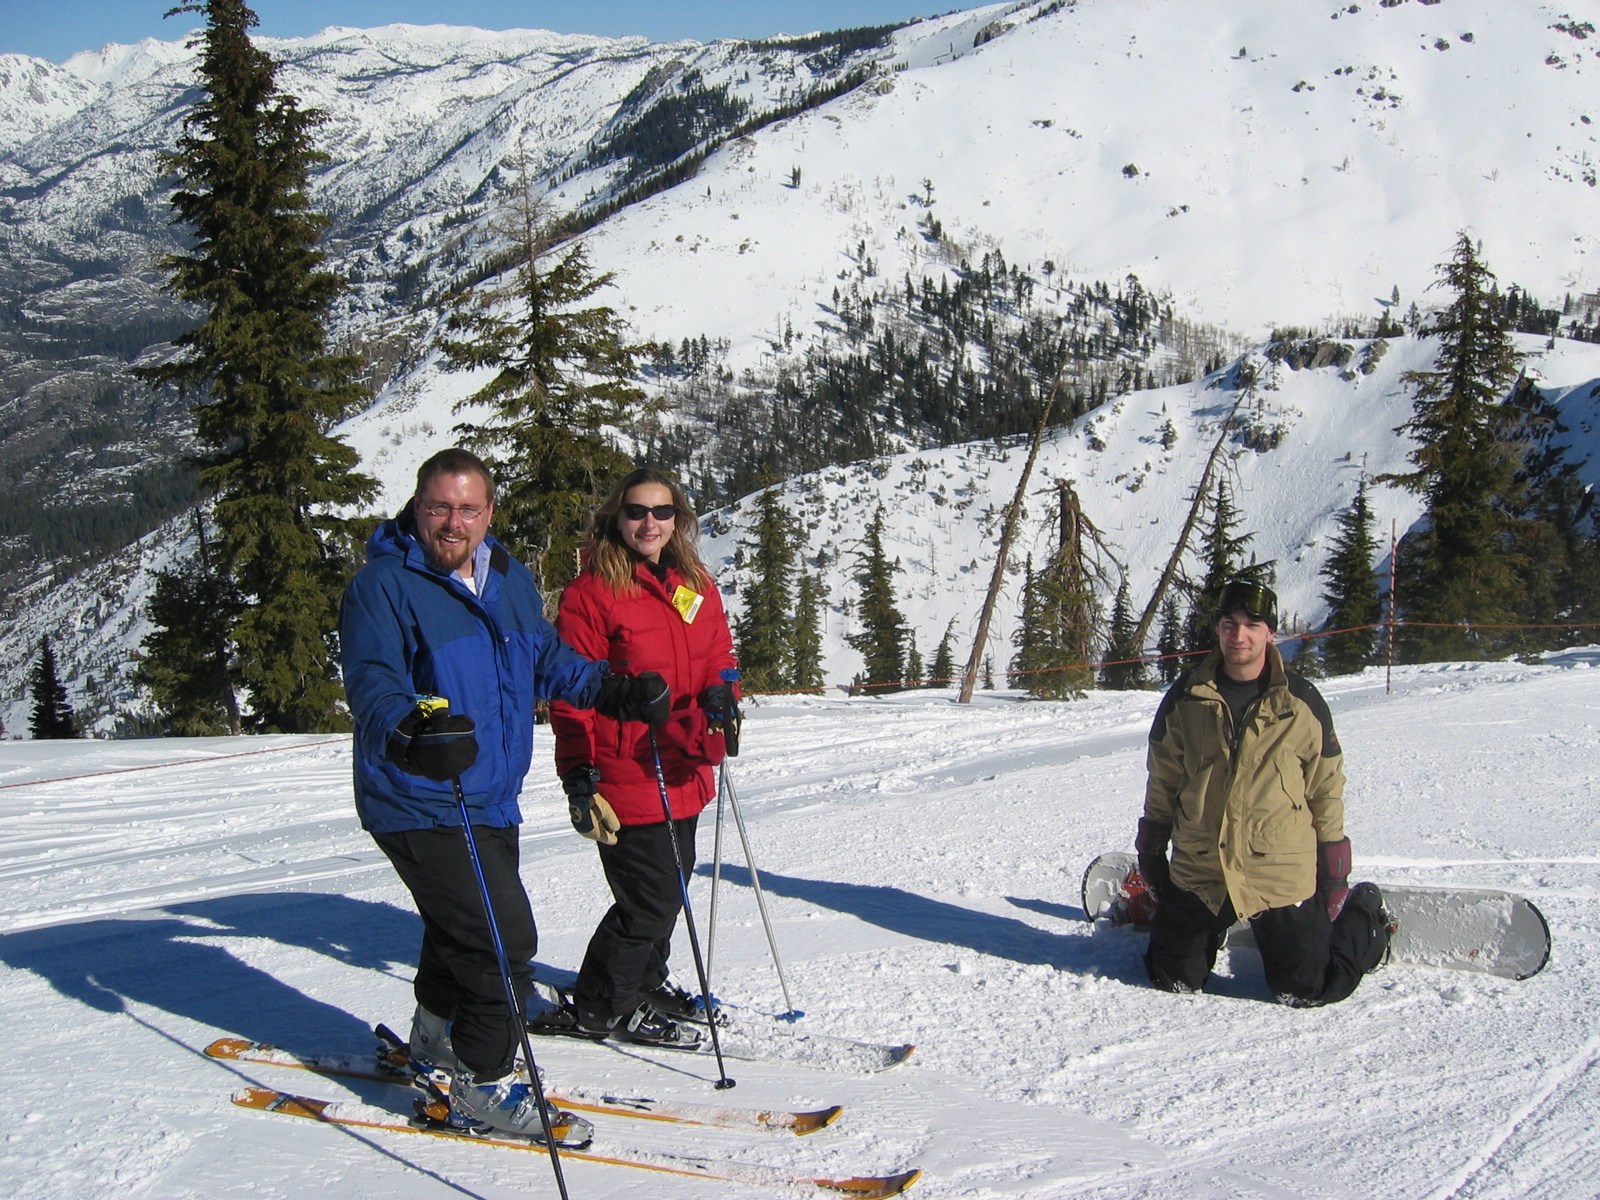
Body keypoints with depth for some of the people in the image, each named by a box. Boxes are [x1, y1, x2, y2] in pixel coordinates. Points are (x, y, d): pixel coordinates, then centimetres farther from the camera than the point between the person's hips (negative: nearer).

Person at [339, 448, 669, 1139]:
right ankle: (481, 1085, 4)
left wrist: (617, 692, 3)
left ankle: (438, 1039, 47)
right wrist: (411, 734, -45)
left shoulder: (510, 580, 9)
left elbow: (548, 661, 19)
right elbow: (372, 690, -24)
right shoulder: (384, 585, -15)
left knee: (462, 930, 24)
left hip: (492, 802, 8)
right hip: (420, 807, -8)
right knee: (503, 937, -11)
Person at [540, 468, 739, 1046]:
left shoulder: (699, 587, 9)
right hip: (625, 776, -7)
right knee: (651, 898, -3)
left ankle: (645, 983, 39)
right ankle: (599, 1007, 16)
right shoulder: (590, 594, -11)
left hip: (682, 774, 7)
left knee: (672, 884, 18)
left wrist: (721, 693, -8)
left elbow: (719, 658, 16)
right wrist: (579, 777, -16)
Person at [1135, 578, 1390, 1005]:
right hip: (1199, 870, 2)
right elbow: (1163, 779, 9)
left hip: (1282, 873, -2)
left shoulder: (1301, 703, -4)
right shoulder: (1186, 698, -1)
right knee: (1174, 980, 8)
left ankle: (1364, 919, 28)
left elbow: (1326, 788, 2)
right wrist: (1151, 847, 10)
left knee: (1307, 990, -1)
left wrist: (1335, 872, 2)